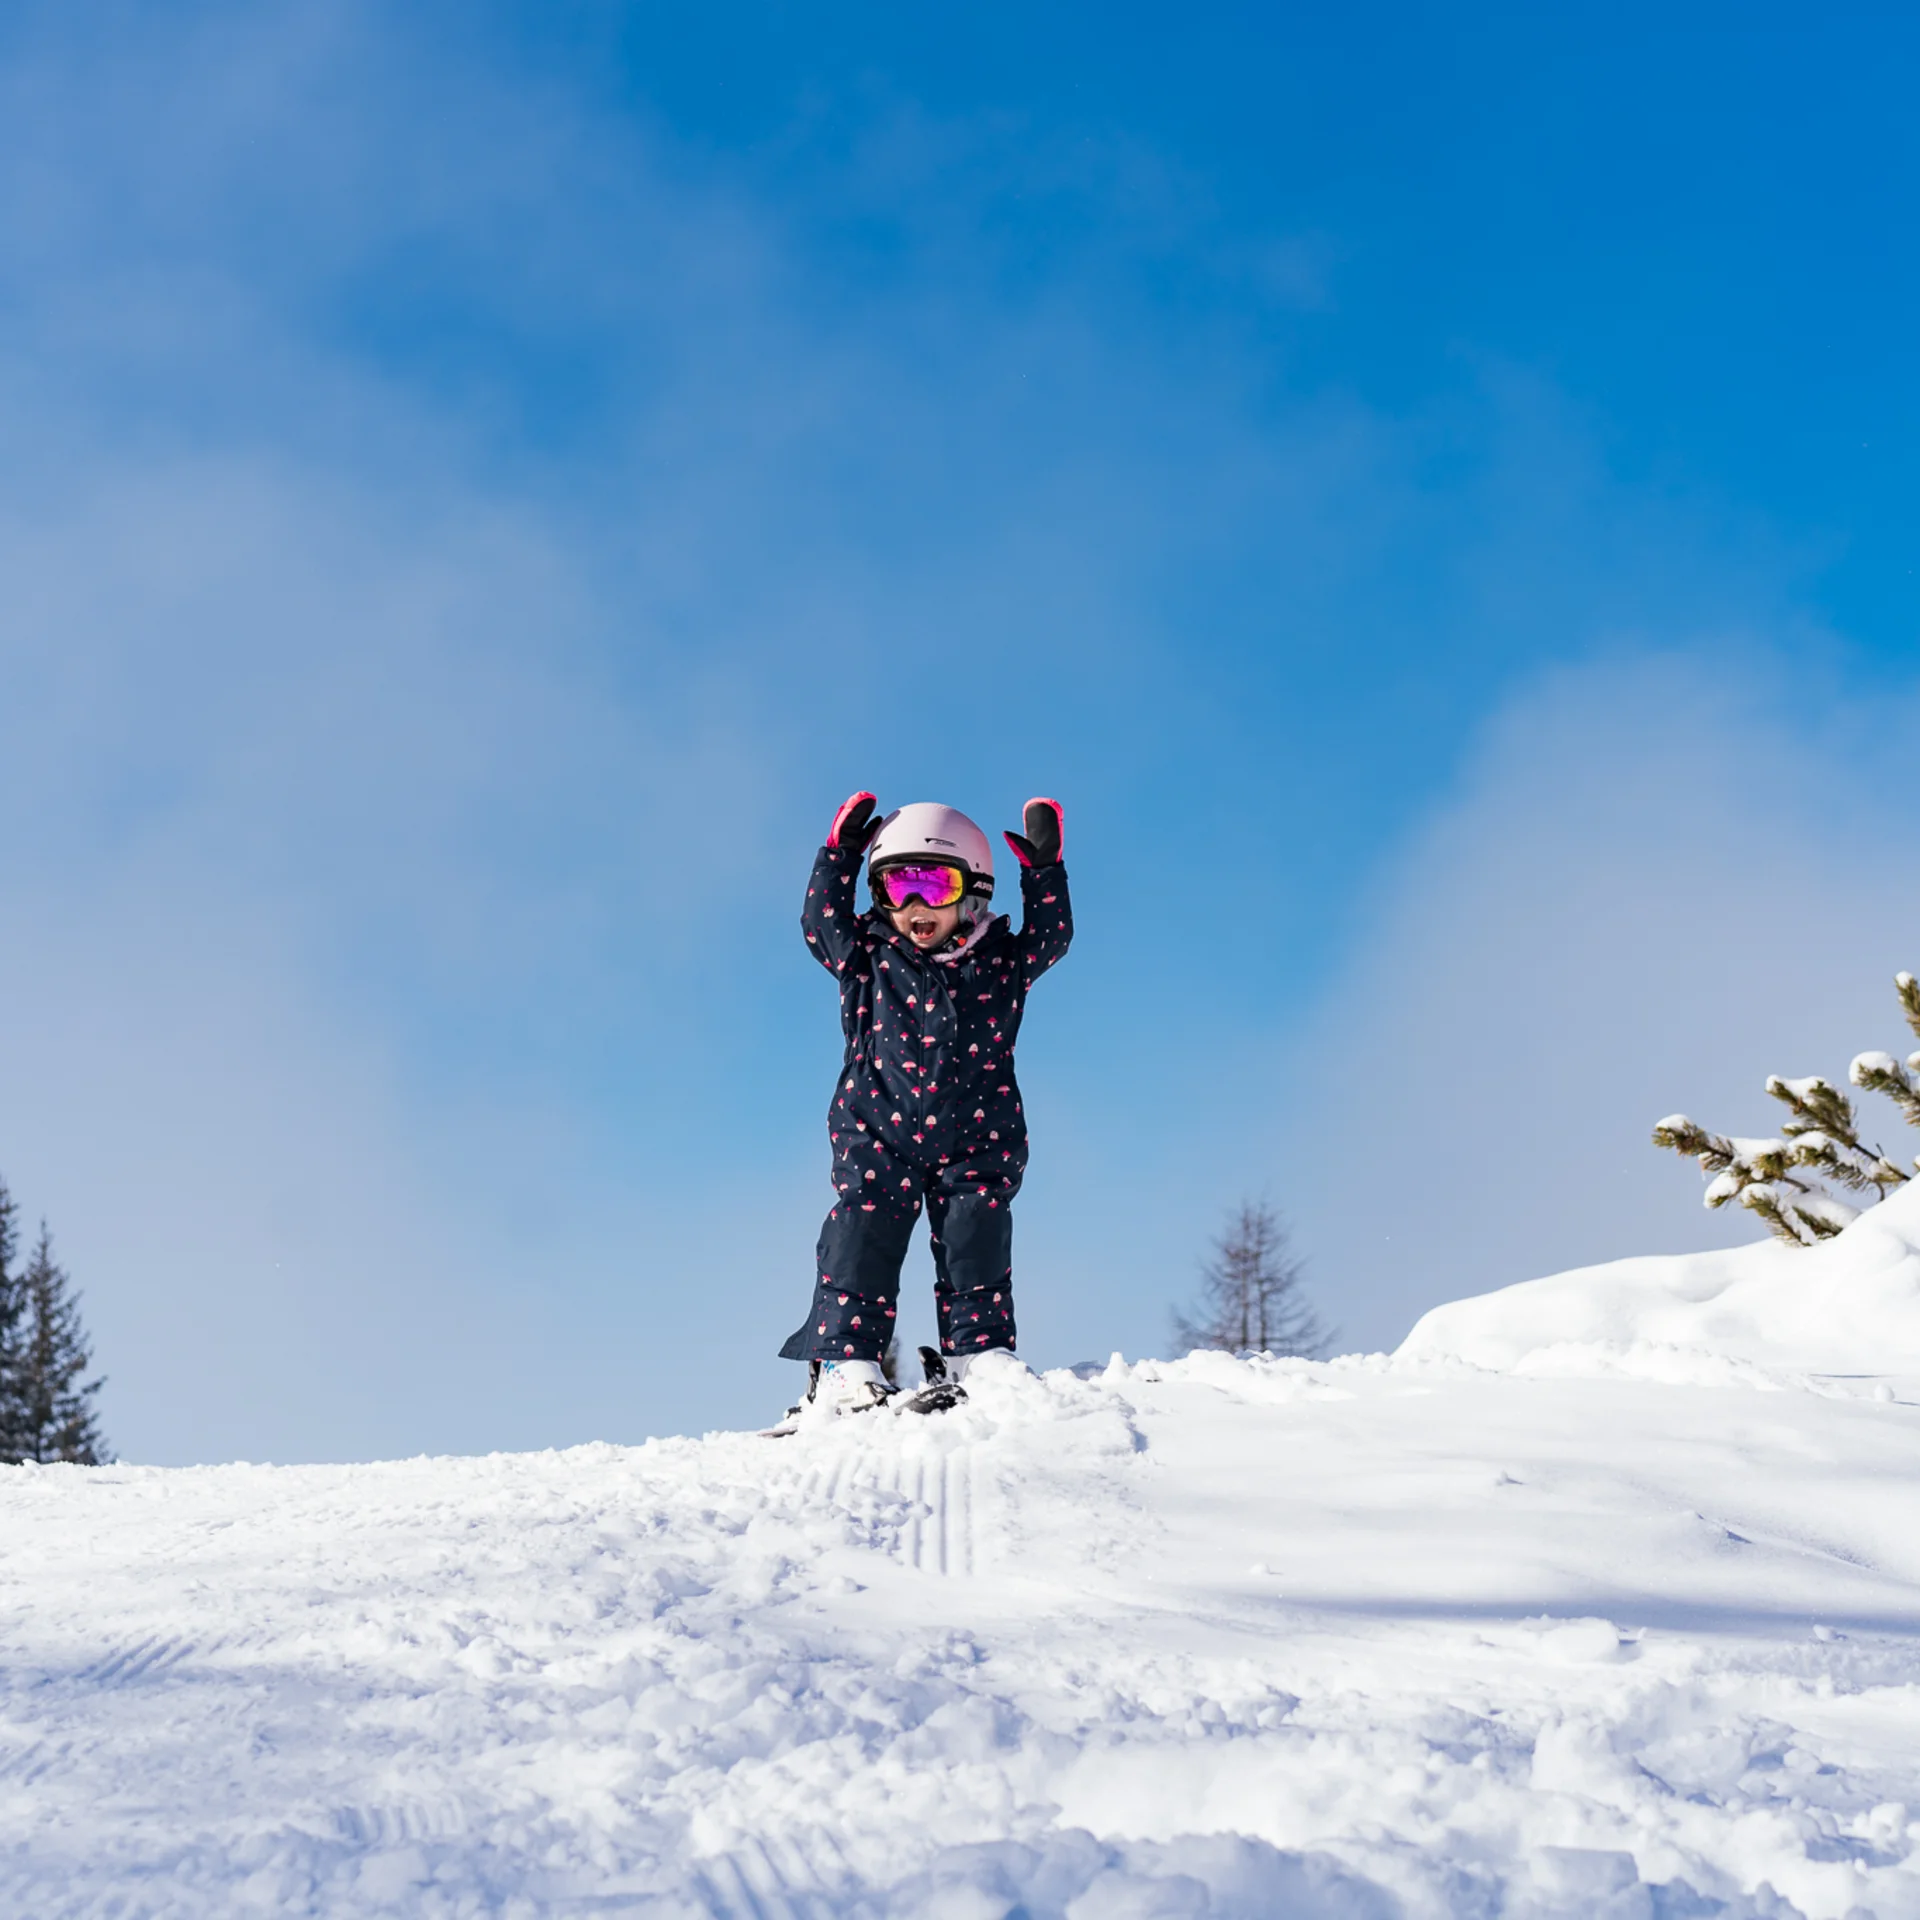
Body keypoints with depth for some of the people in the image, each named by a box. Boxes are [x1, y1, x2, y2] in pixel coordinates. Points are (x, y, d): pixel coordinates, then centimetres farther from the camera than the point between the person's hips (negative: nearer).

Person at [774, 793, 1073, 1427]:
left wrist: (1043, 871, -4)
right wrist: (839, 856, 2)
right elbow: (821, 921, 10)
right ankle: (846, 1365, -9)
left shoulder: (1001, 961, 7)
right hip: (878, 1133, 0)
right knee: (862, 1239, -8)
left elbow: (1050, 935, 8)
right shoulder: (869, 957, 7)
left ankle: (980, 1358, 0)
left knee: (976, 1240, -6)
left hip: (976, 1141, 0)